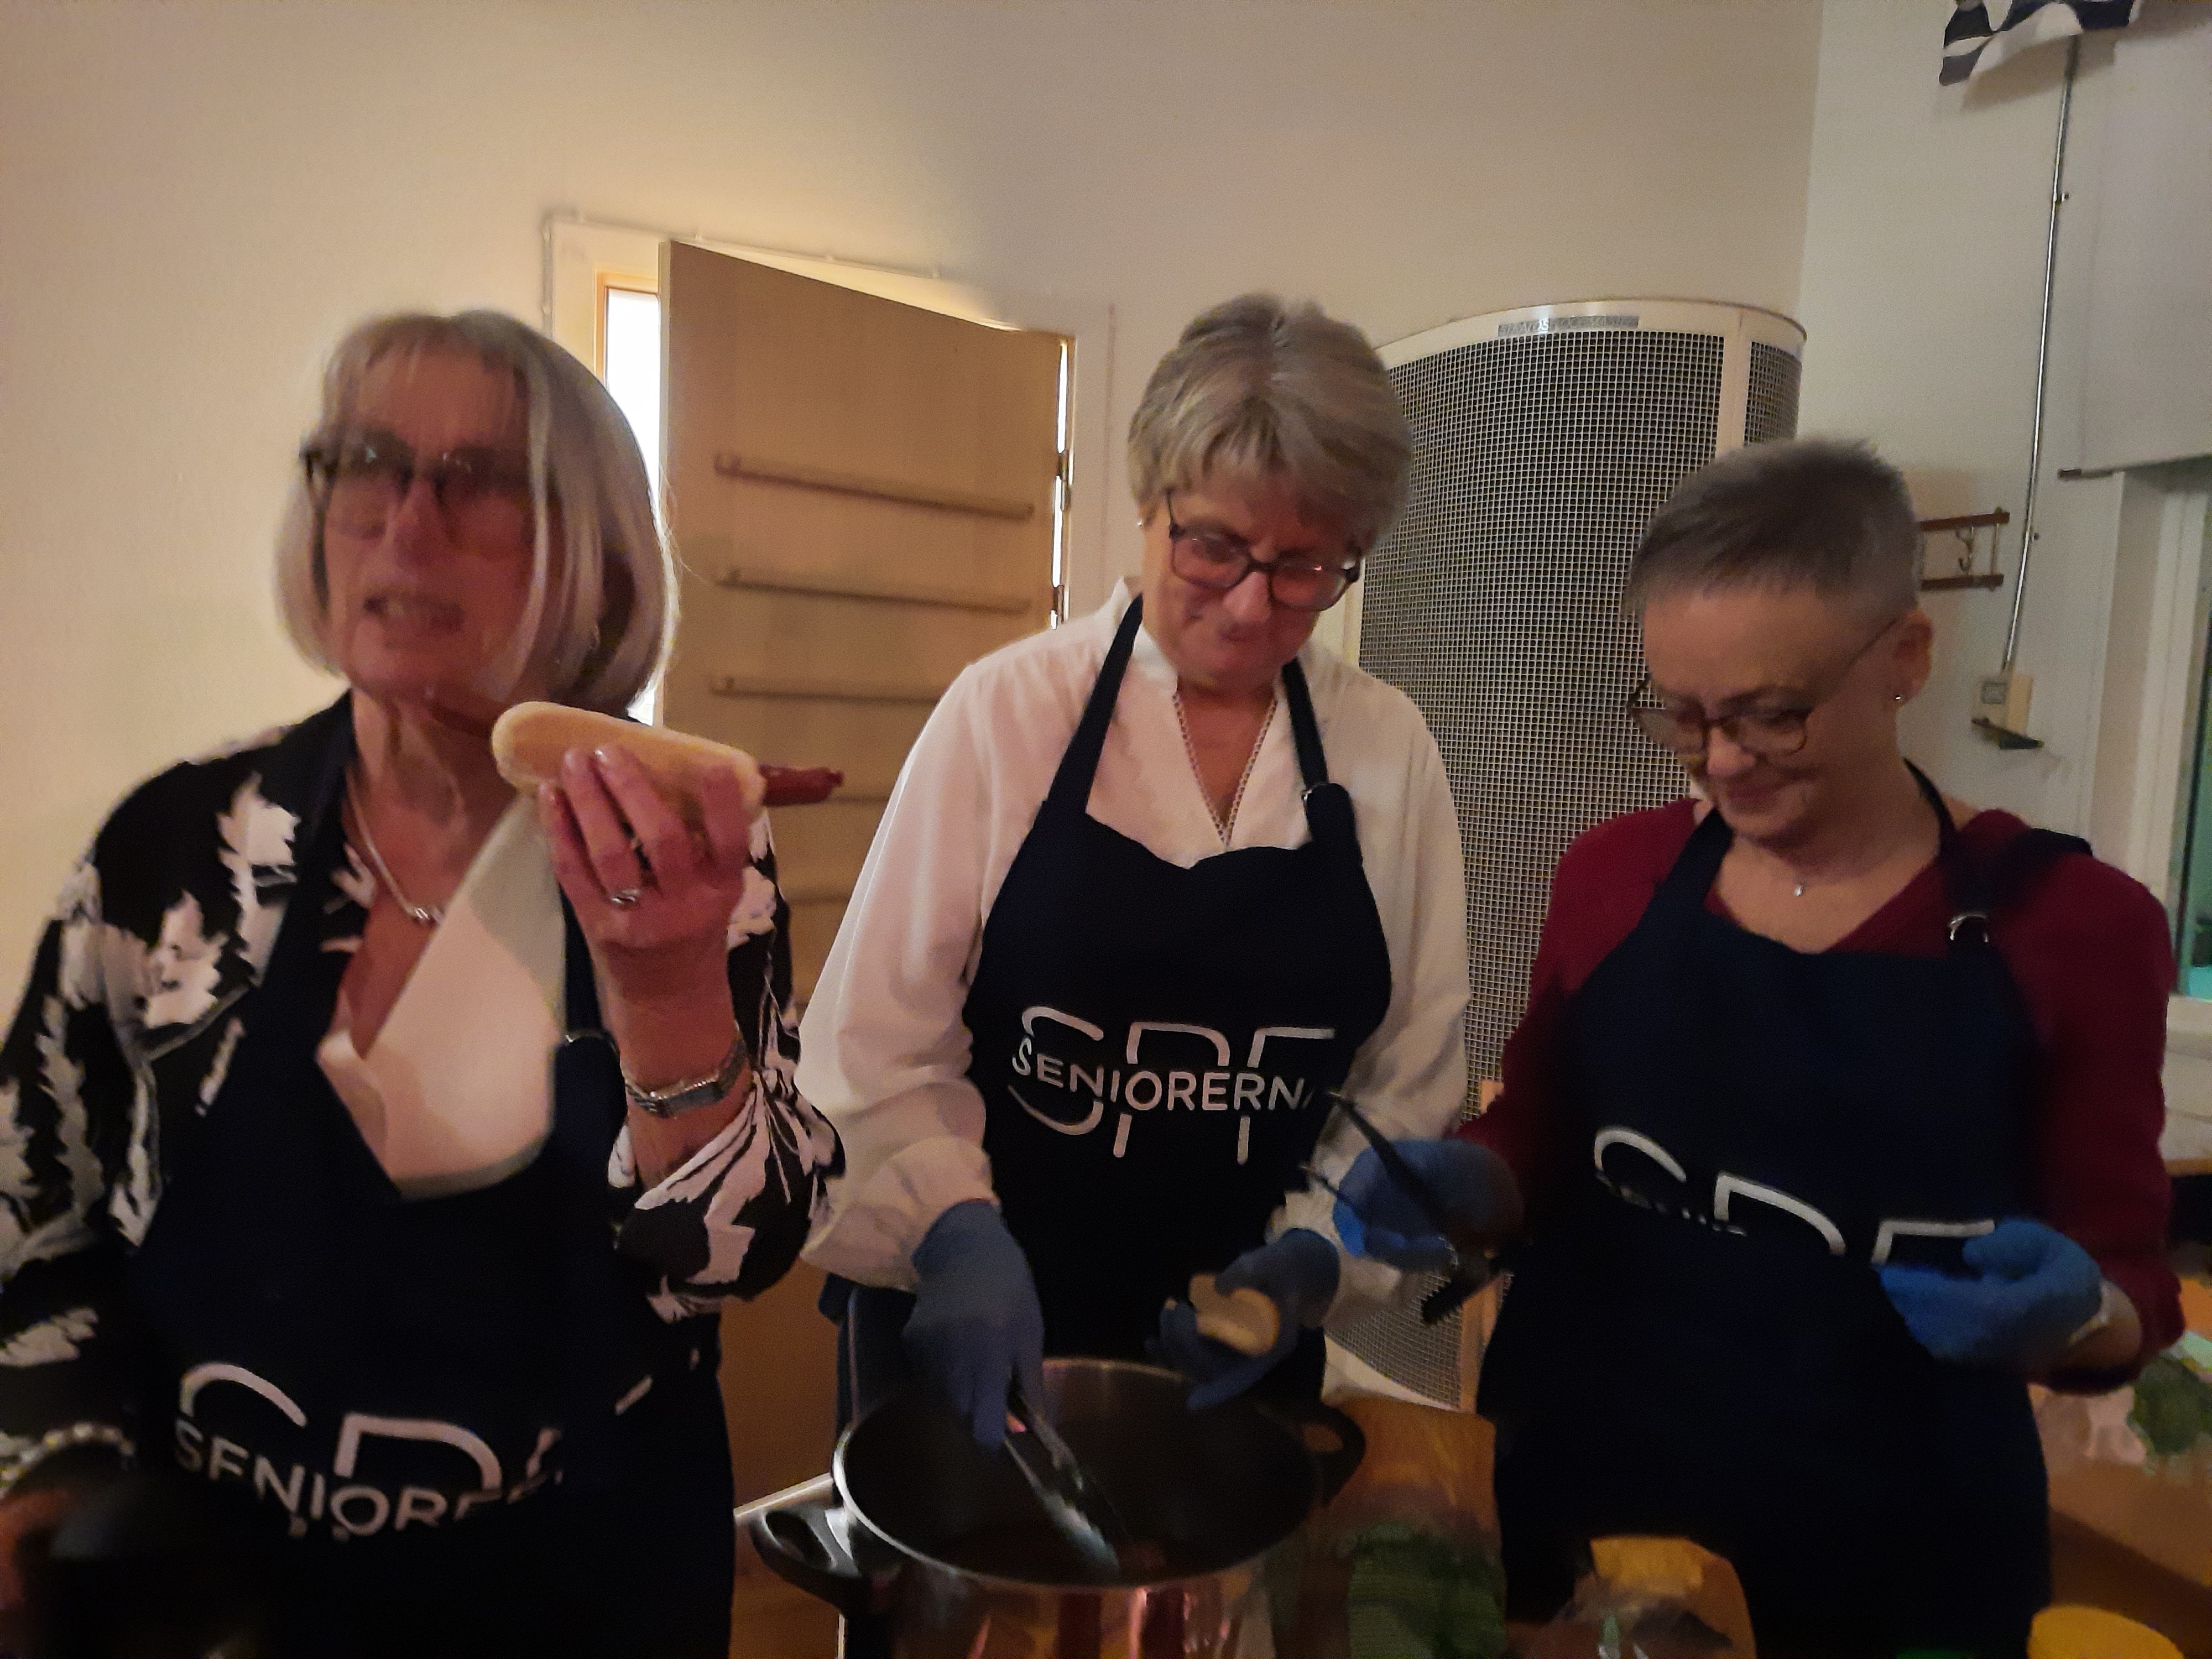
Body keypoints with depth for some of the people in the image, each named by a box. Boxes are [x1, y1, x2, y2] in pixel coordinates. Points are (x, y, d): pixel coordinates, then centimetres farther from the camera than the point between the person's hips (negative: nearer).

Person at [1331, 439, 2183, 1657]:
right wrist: (1467, 1184, -14)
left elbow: (2126, 1273, -2)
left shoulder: (2073, 923, -9)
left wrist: (2073, 1314, -23)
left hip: (1892, 1555, -1)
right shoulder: (1615, 873, -5)